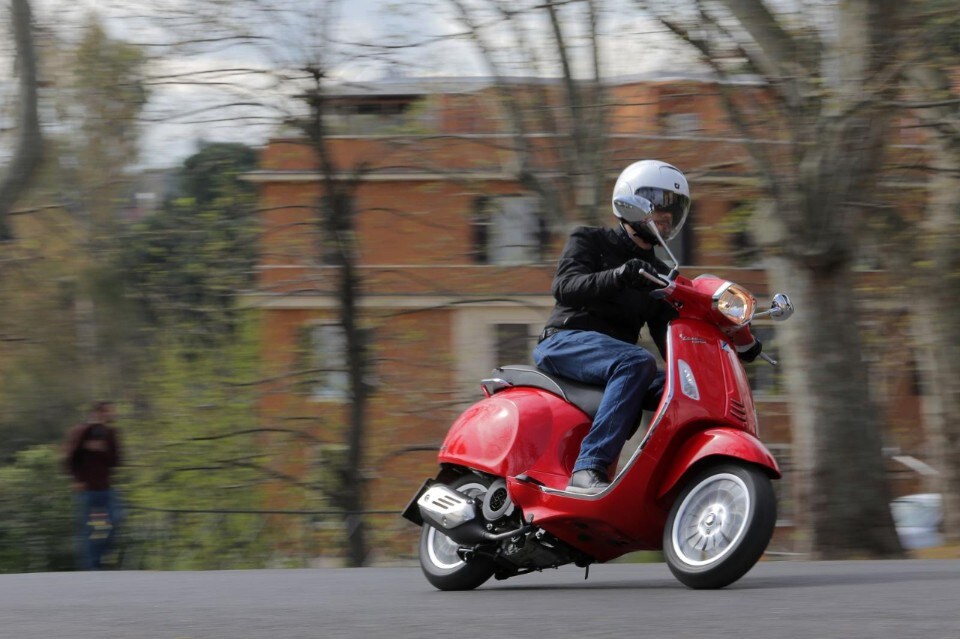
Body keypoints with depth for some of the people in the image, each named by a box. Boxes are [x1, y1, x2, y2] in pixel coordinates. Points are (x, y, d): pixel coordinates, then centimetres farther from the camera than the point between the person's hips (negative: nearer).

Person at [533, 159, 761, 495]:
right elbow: (566, 285, -13)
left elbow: (670, 341, 15)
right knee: (637, 363, -36)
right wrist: (618, 276, -31)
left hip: (617, 356, 6)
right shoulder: (588, 241, 8)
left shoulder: (659, 274, 23)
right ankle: (588, 467, -47)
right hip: (567, 340, -6)